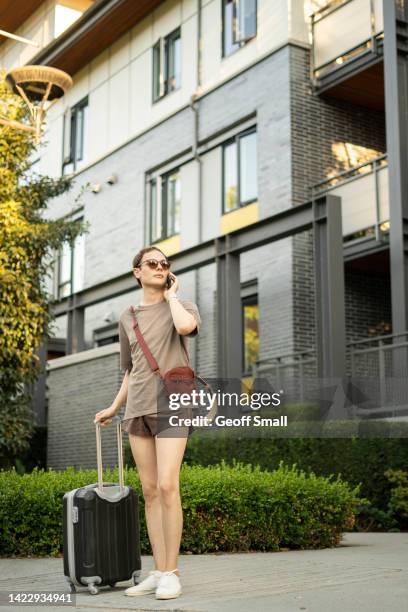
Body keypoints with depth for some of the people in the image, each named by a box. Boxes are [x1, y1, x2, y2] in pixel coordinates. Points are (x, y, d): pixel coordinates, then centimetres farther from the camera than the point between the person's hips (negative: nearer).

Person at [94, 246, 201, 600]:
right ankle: (159, 572, 6)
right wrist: (115, 408, 22)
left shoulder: (184, 306, 4)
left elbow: (186, 326, -22)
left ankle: (171, 572, -8)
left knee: (167, 486, -15)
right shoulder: (128, 318, 17)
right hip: (138, 410, 5)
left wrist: (171, 294, -4)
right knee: (150, 491, 2)